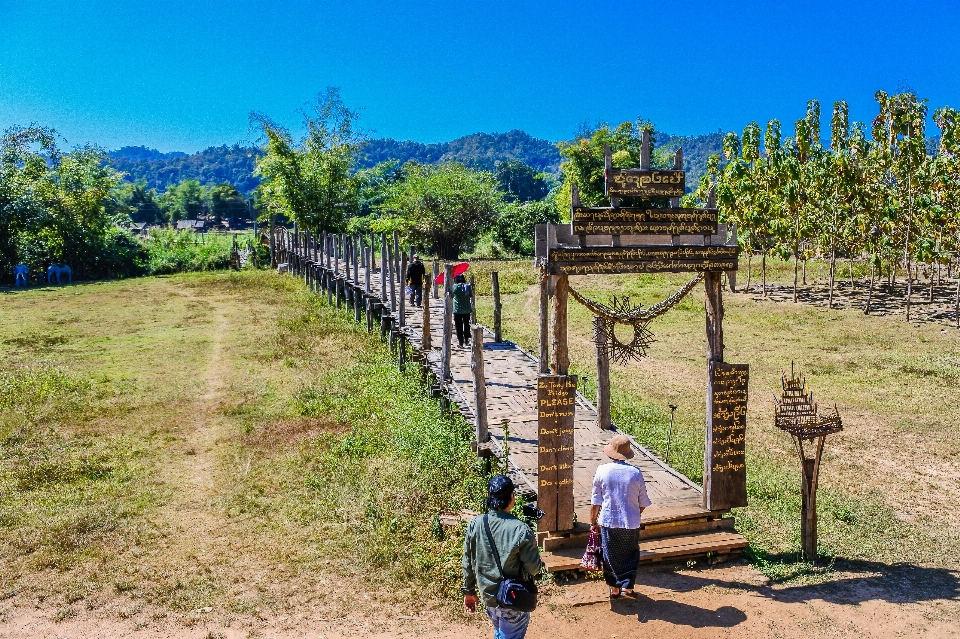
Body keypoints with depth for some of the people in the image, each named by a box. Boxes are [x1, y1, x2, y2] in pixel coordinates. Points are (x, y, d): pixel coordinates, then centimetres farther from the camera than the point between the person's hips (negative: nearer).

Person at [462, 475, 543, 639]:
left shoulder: (475, 524, -12)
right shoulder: (521, 530, -24)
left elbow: (468, 563, -1)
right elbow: (534, 569, -15)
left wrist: (468, 591, 12)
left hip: (487, 595, 5)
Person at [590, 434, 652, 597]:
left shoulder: (602, 471, -11)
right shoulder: (635, 473, -10)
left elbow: (595, 503, -6)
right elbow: (643, 504, -2)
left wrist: (593, 522, 6)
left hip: (608, 522, 0)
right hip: (631, 523, 0)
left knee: (611, 555, 16)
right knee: (631, 554, 20)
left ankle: (614, 587, 25)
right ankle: (627, 586, 22)